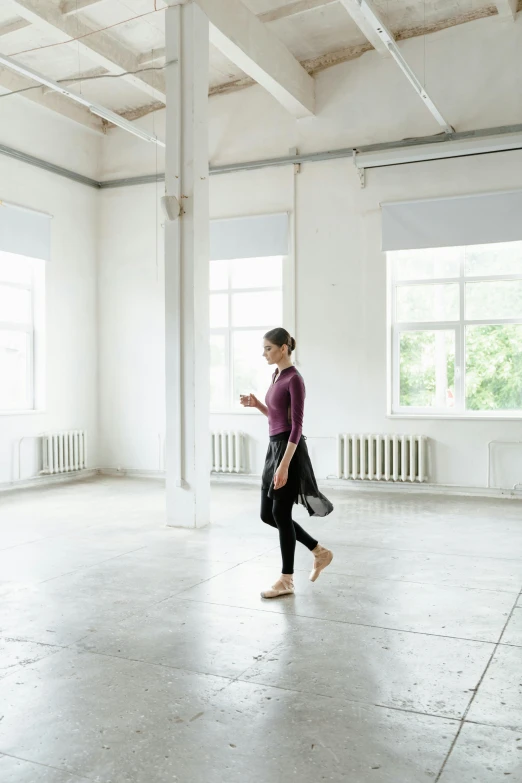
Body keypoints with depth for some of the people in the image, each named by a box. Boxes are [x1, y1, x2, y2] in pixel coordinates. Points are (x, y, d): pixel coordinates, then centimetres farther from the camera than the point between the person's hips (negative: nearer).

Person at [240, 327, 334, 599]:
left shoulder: (294, 379, -15)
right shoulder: (276, 375, 13)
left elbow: (296, 426, -19)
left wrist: (285, 465, -24)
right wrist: (256, 403, 6)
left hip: (289, 449, -10)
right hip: (274, 447, 10)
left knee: (280, 514, -2)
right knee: (267, 514, 12)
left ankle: (286, 580, 12)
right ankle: (319, 552, 25)